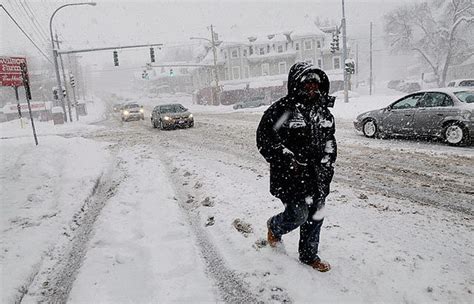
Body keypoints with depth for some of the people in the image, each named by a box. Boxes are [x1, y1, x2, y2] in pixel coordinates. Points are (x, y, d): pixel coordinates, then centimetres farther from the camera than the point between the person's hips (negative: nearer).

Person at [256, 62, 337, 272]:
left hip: (317, 175, 7)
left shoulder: (322, 109, 10)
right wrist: (287, 160, -17)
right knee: (298, 215, -6)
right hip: (291, 175, -6)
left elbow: (329, 139, 21)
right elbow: (264, 139, -11)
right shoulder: (281, 110, -12)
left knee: (316, 217, 12)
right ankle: (274, 227, 29)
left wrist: (328, 163, 9)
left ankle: (309, 255, 33)